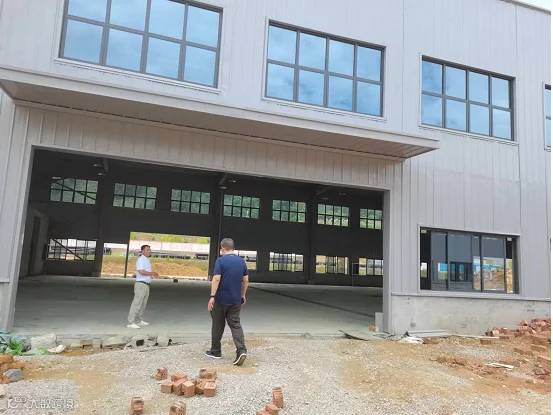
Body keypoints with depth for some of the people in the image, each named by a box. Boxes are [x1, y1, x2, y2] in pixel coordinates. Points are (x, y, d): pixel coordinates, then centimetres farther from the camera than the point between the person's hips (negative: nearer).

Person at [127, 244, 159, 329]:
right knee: (137, 304, -10)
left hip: (146, 285, 9)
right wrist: (152, 273, -15)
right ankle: (131, 323, -8)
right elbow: (141, 272, -24)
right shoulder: (141, 260, -13)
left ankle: (138, 320, 22)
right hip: (141, 284, -9)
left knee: (143, 304, 13)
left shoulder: (147, 260, 17)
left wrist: (153, 274, 5)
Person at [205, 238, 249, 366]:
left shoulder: (221, 261, -11)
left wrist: (212, 296, -17)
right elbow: (245, 280, 8)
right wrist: (243, 295, 18)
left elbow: (216, 279, -18)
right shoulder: (241, 261, 5)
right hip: (236, 300, 4)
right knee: (235, 324, 6)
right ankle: (241, 350, -10)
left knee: (217, 325, 11)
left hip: (221, 299, -4)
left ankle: (215, 351, 23)